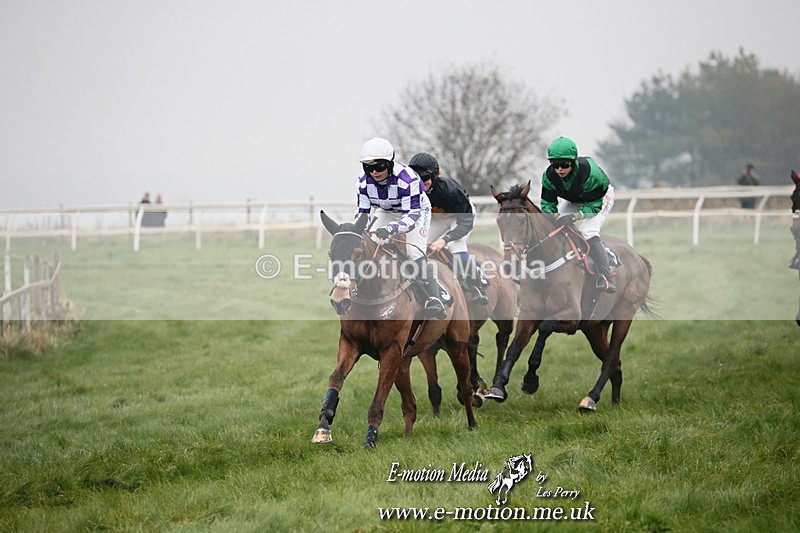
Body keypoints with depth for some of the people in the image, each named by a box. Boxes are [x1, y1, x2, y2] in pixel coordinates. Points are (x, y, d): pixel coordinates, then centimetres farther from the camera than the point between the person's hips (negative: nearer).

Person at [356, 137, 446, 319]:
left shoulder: (407, 179, -37)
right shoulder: (364, 182, -20)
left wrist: (391, 229, -56)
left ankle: (433, 299, -25)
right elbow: (362, 211, -8)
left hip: (416, 210, -6)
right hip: (386, 212, 6)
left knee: (415, 252, -23)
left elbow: (413, 215, -40)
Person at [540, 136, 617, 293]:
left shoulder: (590, 173, -41)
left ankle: (606, 278, -28)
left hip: (601, 196, -6)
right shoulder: (549, 176, -26)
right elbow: (547, 202, -12)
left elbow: (596, 203, -31)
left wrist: (575, 216, -44)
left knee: (589, 232, -27)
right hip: (573, 200, 6)